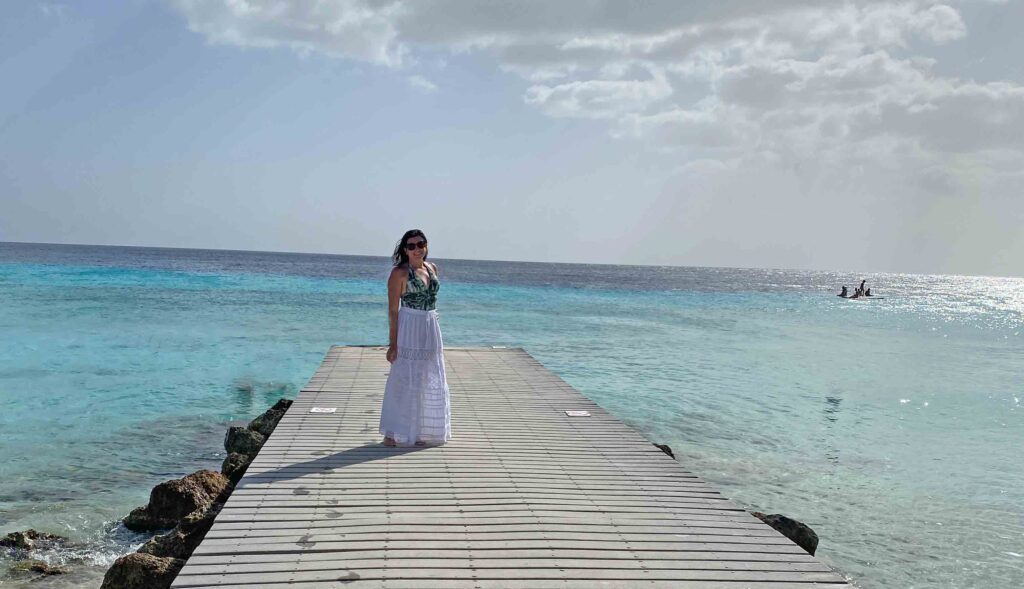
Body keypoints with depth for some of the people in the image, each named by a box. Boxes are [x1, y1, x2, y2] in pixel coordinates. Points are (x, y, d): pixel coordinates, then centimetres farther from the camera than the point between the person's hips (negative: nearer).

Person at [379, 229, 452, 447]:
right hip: (408, 328, -7)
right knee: (404, 381, -2)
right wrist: (393, 342, -15)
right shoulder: (400, 273, -8)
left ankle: (420, 432, 25)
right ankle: (394, 433, 9)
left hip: (431, 328, 7)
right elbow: (393, 309, -10)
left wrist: (436, 338, 17)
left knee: (431, 381, 12)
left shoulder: (432, 268, 11)